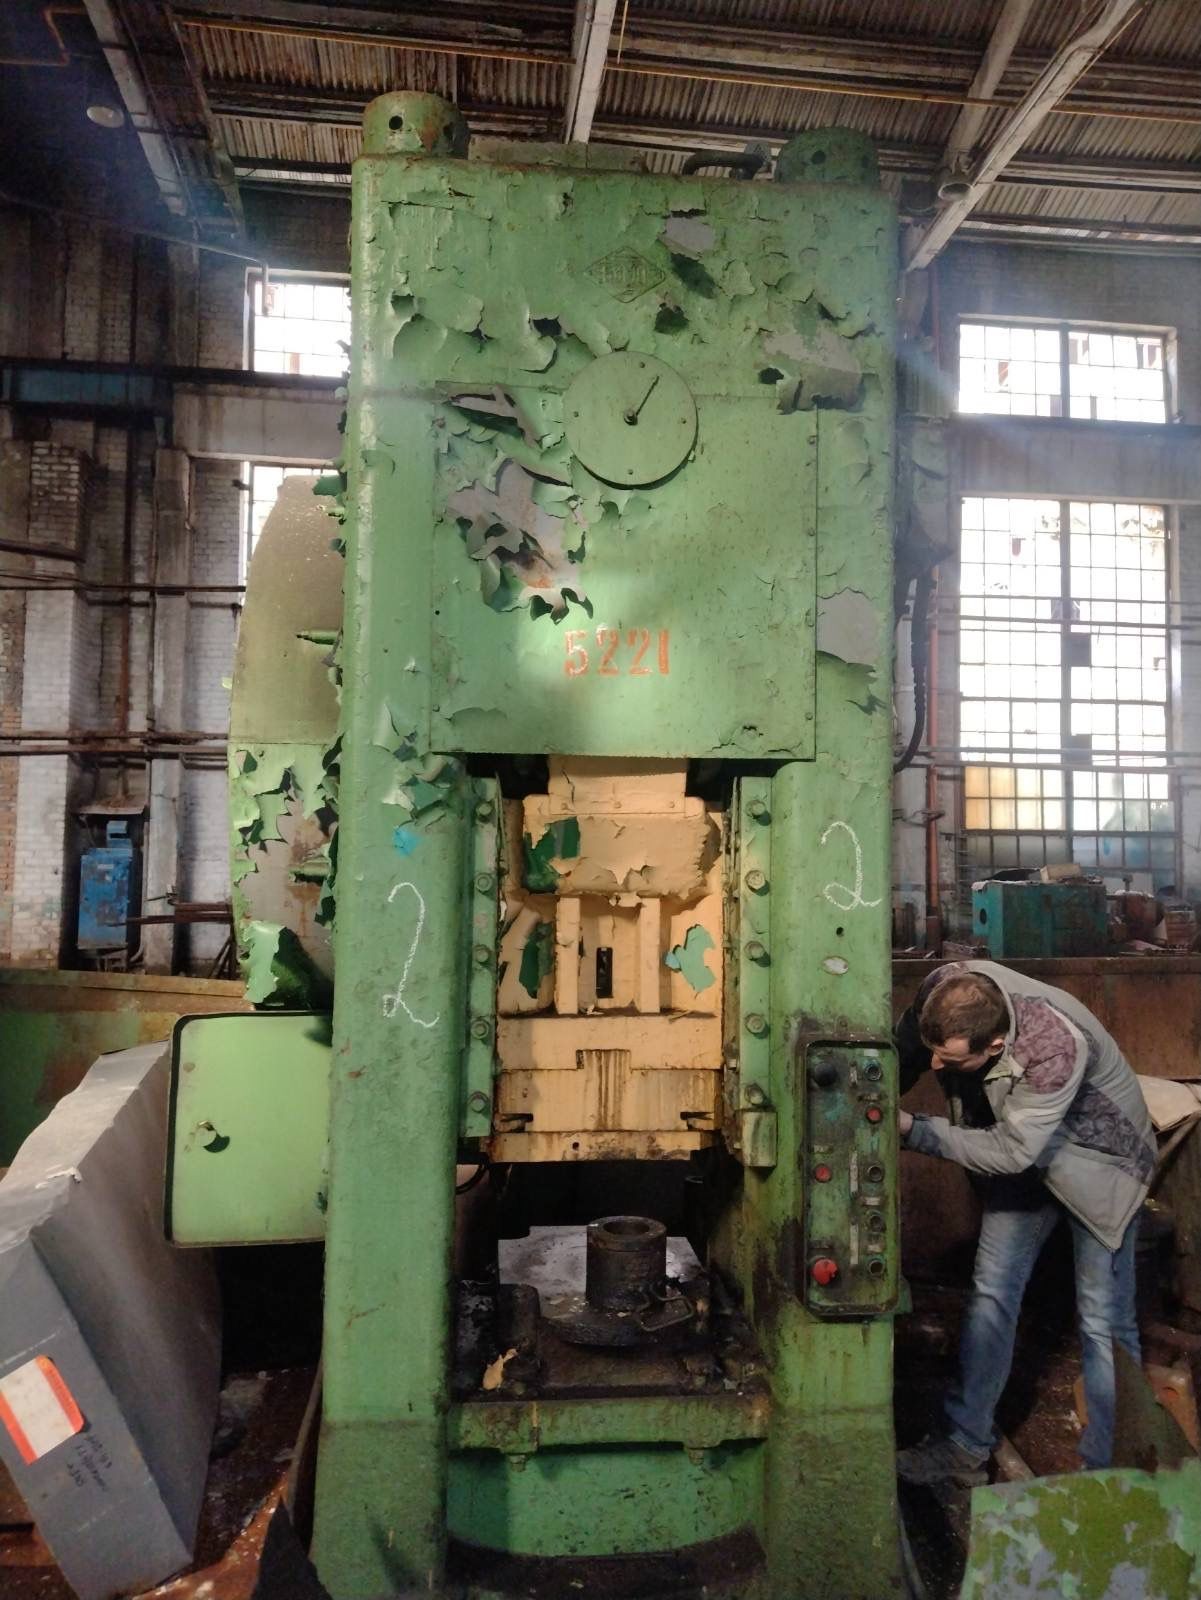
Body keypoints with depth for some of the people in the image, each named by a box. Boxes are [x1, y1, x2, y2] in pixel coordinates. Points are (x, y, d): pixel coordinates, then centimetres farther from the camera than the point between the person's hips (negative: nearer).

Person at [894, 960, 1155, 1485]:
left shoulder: (1057, 1047, -42)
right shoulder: (942, 991, -28)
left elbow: (1011, 1151, -33)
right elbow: (901, 1059, -10)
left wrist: (914, 1130, -34)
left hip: (1097, 1163, -5)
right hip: (1019, 1156, 5)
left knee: (1104, 1323, -1)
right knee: (991, 1295, 7)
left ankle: (1103, 1471, 16)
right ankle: (966, 1447, 19)